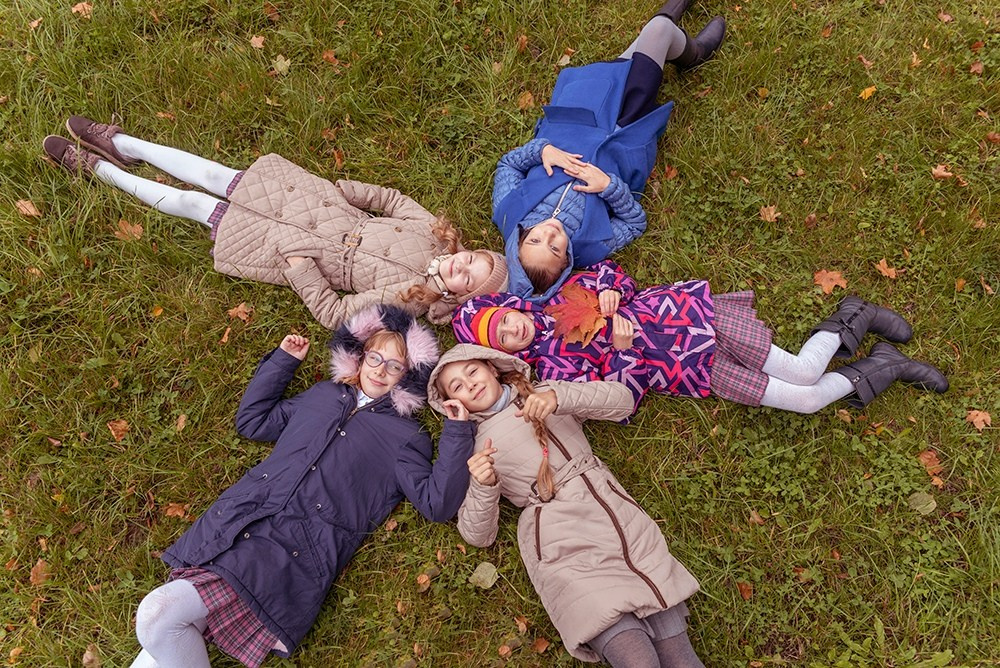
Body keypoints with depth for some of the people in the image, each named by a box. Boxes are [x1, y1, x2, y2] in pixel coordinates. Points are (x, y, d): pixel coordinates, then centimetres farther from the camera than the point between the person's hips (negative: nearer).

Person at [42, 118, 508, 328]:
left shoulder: (406, 299, -27)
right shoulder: (433, 234, -11)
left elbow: (332, 312, -24)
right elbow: (391, 198, 5)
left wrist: (298, 261, -24)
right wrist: (345, 188, 2)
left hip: (297, 250, -5)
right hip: (336, 212, 5)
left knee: (190, 202, 0)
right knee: (213, 176, 7)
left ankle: (96, 167, 25)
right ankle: (118, 145, 33)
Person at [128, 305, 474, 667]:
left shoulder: (405, 436, 7)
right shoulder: (322, 395, 21)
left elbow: (438, 503, -5)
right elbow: (252, 421, 30)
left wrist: (458, 430, -12)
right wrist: (283, 361, 26)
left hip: (299, 551, -5)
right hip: (236, 520, 5)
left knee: (158, 615, -19)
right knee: (164, 632, -10)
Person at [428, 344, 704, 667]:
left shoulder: (545, 394, 19)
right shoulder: (469, 447, 14)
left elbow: (622, 400, 6)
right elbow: (478, 535, 9)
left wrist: (560, 395, -10)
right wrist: (483, 486, -10)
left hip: (612, 509, 2)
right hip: (557, 540, -2)